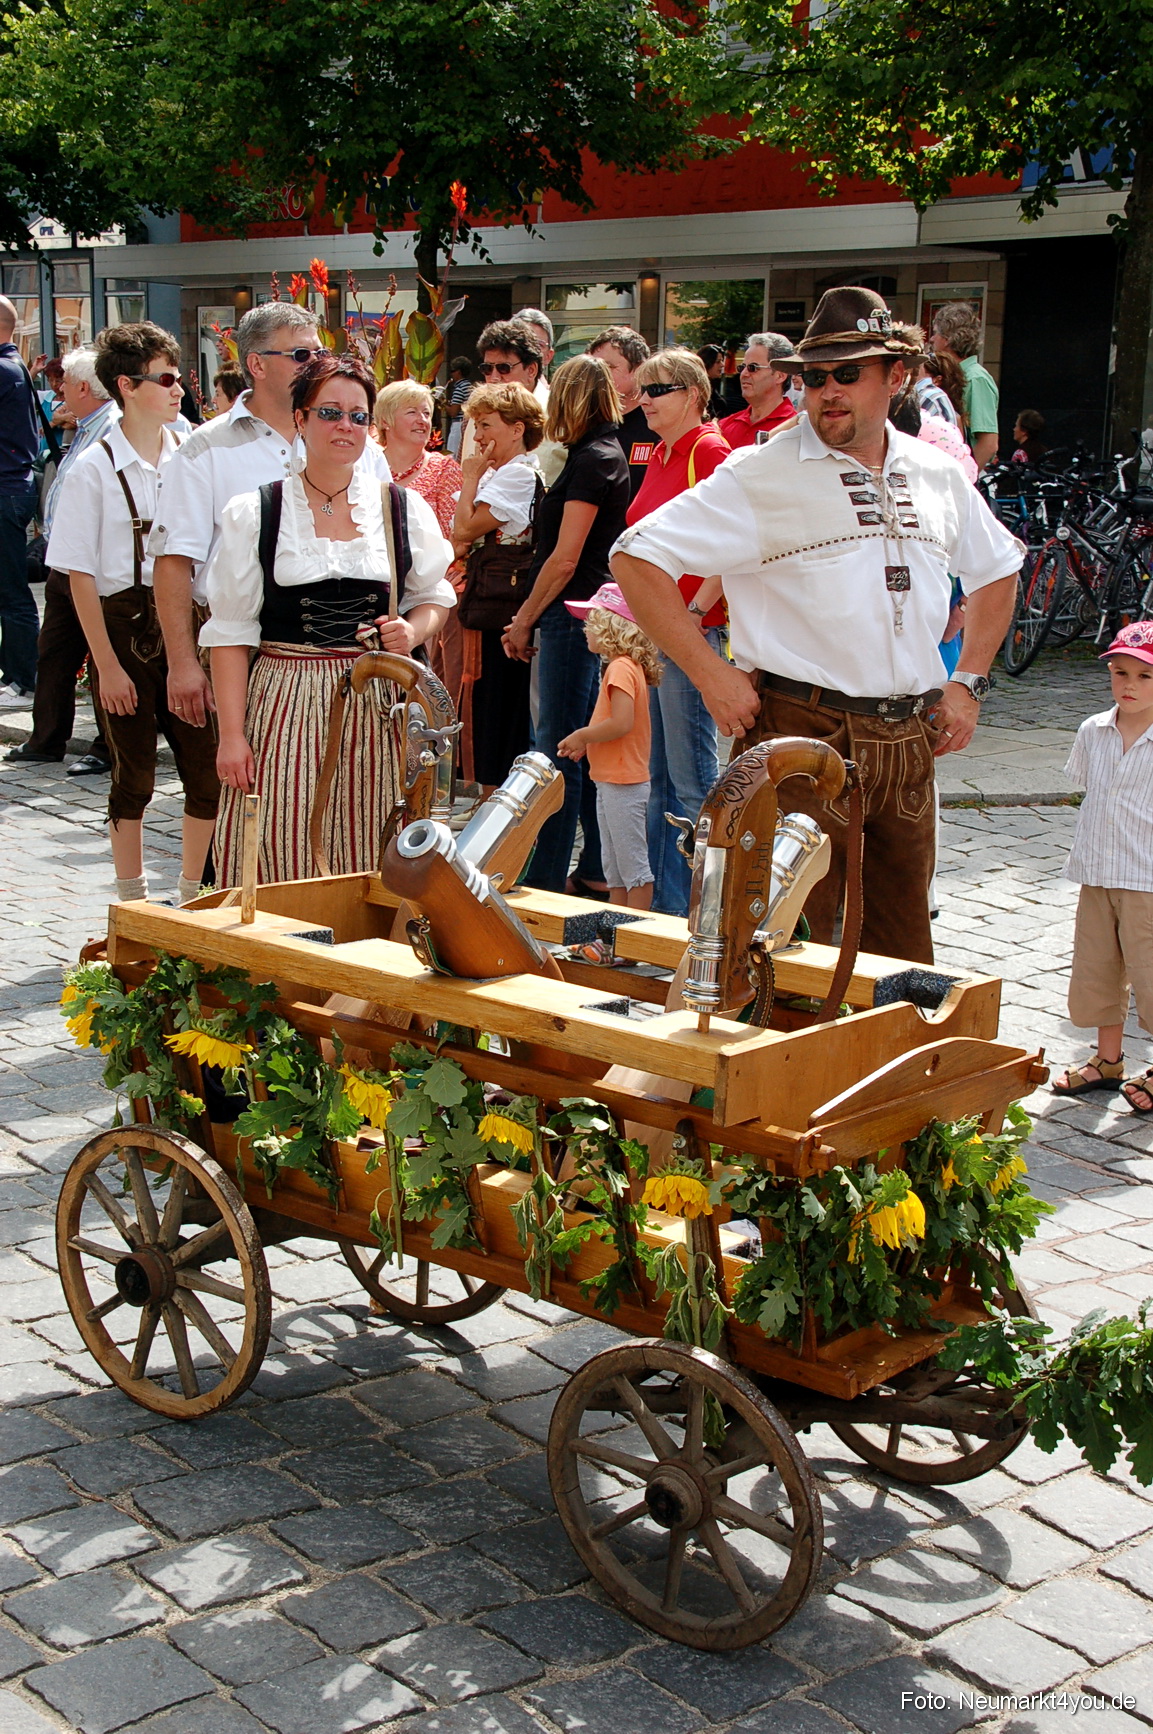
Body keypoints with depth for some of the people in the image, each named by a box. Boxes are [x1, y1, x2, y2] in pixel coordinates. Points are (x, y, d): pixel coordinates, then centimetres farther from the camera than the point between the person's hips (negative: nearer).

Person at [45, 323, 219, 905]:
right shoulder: (95, 470, -5)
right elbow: (80, 575, -6)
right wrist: (107, 664, -10)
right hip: (124, 623, -3)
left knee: (207, 767, 1)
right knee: (134, 773, 3)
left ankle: (191, 897, 18)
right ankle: (133, 903, 17)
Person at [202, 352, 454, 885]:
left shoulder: (403, 508, 8)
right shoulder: (252, 514, 3)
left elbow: (434, 596, 19)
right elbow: (230, 631, 2)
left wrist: (412, 631, -5)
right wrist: (231, 734, -5)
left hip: (377, 710, 2)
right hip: (285, 704, -1)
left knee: (372, 867, 0)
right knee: (282, 863, -6)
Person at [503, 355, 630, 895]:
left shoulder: (592, 460, -13)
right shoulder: (607, 454, 16)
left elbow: (565, 558, -16)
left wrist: (525, 621, -8)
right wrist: (530, 612, 17)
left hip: (573, 613, -10)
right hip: (588, 612, 10)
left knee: (558, 749, -6)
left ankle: (546, 879, -3)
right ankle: (596, 871, 20)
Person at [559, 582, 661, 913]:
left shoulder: (621, 668, -16)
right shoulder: (629, 666, 15)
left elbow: (621, 723, -26)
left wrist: (582, 735, -13)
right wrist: (586, 742, 7)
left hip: (622, 783, -11)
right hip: (613, 779, 11)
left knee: (633, 865, -4)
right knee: (614, 865, 15)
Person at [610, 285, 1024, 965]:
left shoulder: (937, 475, 11)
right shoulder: (762, 475, -5)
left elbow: (997, 570, 28)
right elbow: (636, 558, -7)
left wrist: (968, 682, 16)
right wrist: (711, 673, -11)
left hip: (910, 743, 5)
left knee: (905, 958, 13)